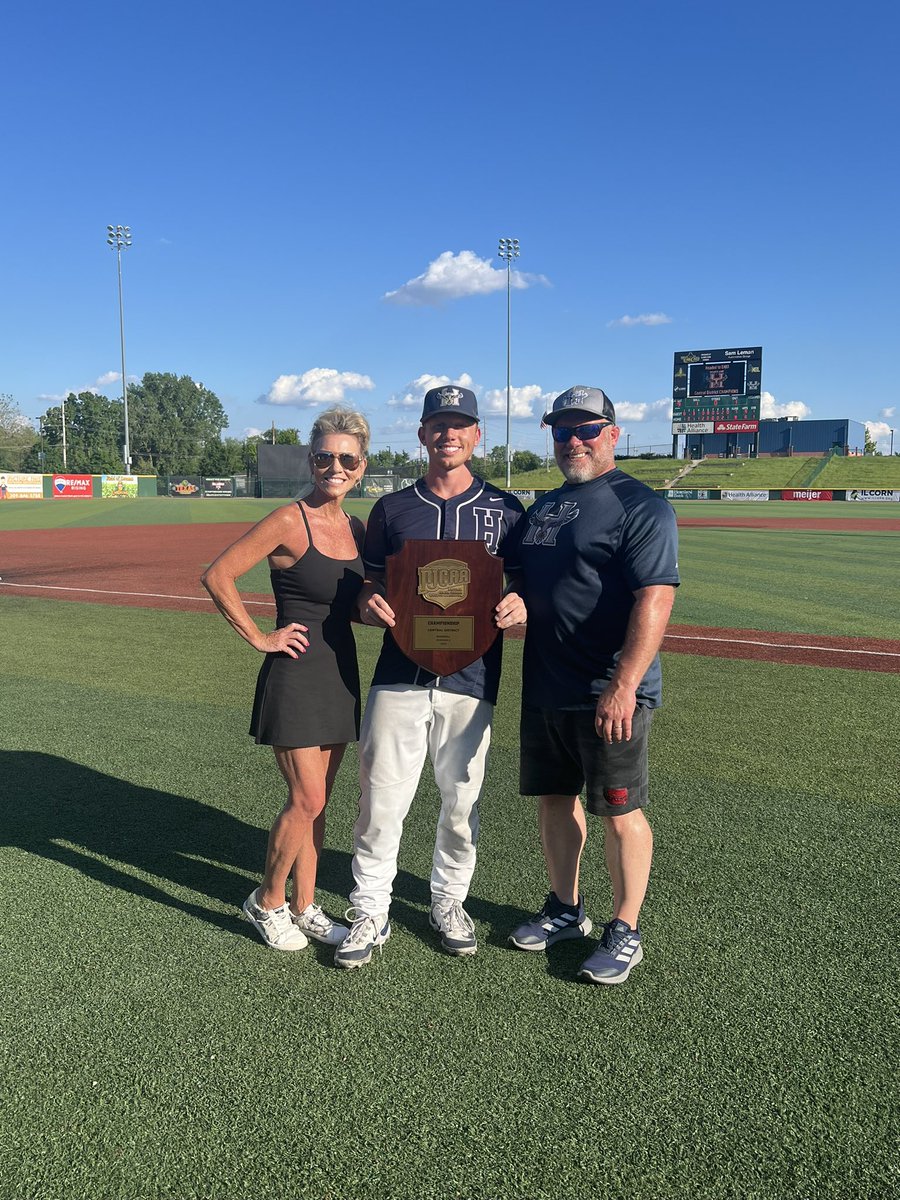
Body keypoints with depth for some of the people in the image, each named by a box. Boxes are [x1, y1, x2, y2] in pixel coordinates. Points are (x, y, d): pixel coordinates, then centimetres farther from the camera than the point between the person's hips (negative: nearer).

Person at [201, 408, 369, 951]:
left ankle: (304, 907, 27)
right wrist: (259, 637, -12)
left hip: (341, 672, 7)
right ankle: (267, 901, 18)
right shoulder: (290, 521, -13)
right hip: (296, 674, -6)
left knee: (316, 803, 13)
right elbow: (217, 576, -15)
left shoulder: (357, 529, 8)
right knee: (306, 801, -5)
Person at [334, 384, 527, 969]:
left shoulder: (505, 509, 6)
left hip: (471, 680, 0)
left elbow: (528, 583, 9)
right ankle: (371, 913, 17)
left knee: (462, 803, 10)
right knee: (381, 801, 1)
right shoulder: (392, 508, 10)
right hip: (399, 676, 1)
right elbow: (368, 584, 13)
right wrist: (369, 603, -10)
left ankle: (449, 902, 31)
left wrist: (521, 606, -14)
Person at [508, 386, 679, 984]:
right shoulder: (545, 505, 15)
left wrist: (623, 686, -27)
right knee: (555, 799, 16)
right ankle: (565, 910, 34)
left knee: (620, 811, 3)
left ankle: (625, 930, 19)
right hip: (544, 689, 8)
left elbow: (654, 600, -20)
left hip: (610, 695, -8)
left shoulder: (641, 506, -10)